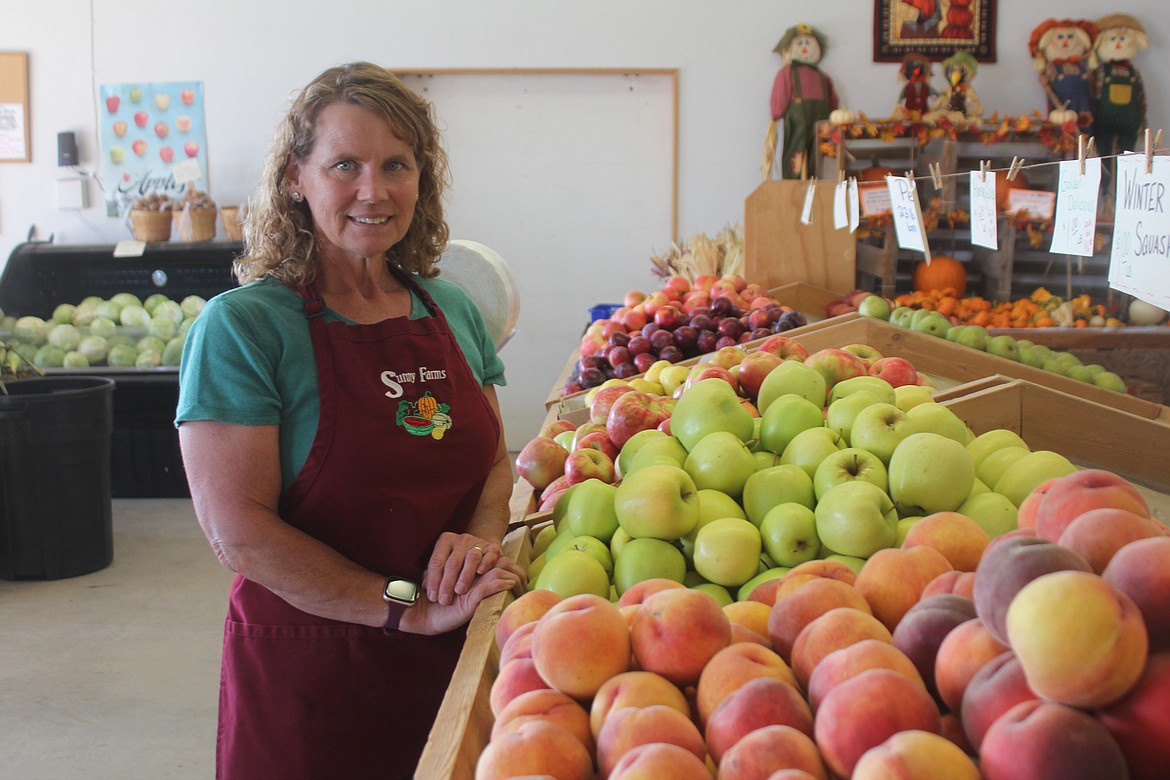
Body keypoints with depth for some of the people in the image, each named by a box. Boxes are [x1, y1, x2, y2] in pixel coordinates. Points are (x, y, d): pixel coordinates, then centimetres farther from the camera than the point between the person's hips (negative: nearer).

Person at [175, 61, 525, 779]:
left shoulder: (453, 311, 4)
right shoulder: (241, 326, -12)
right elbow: (238, 531, -17)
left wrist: (480, 538, -11)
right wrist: (410, 608, -20)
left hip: (453, 661, 5)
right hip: (306, 669, -4)